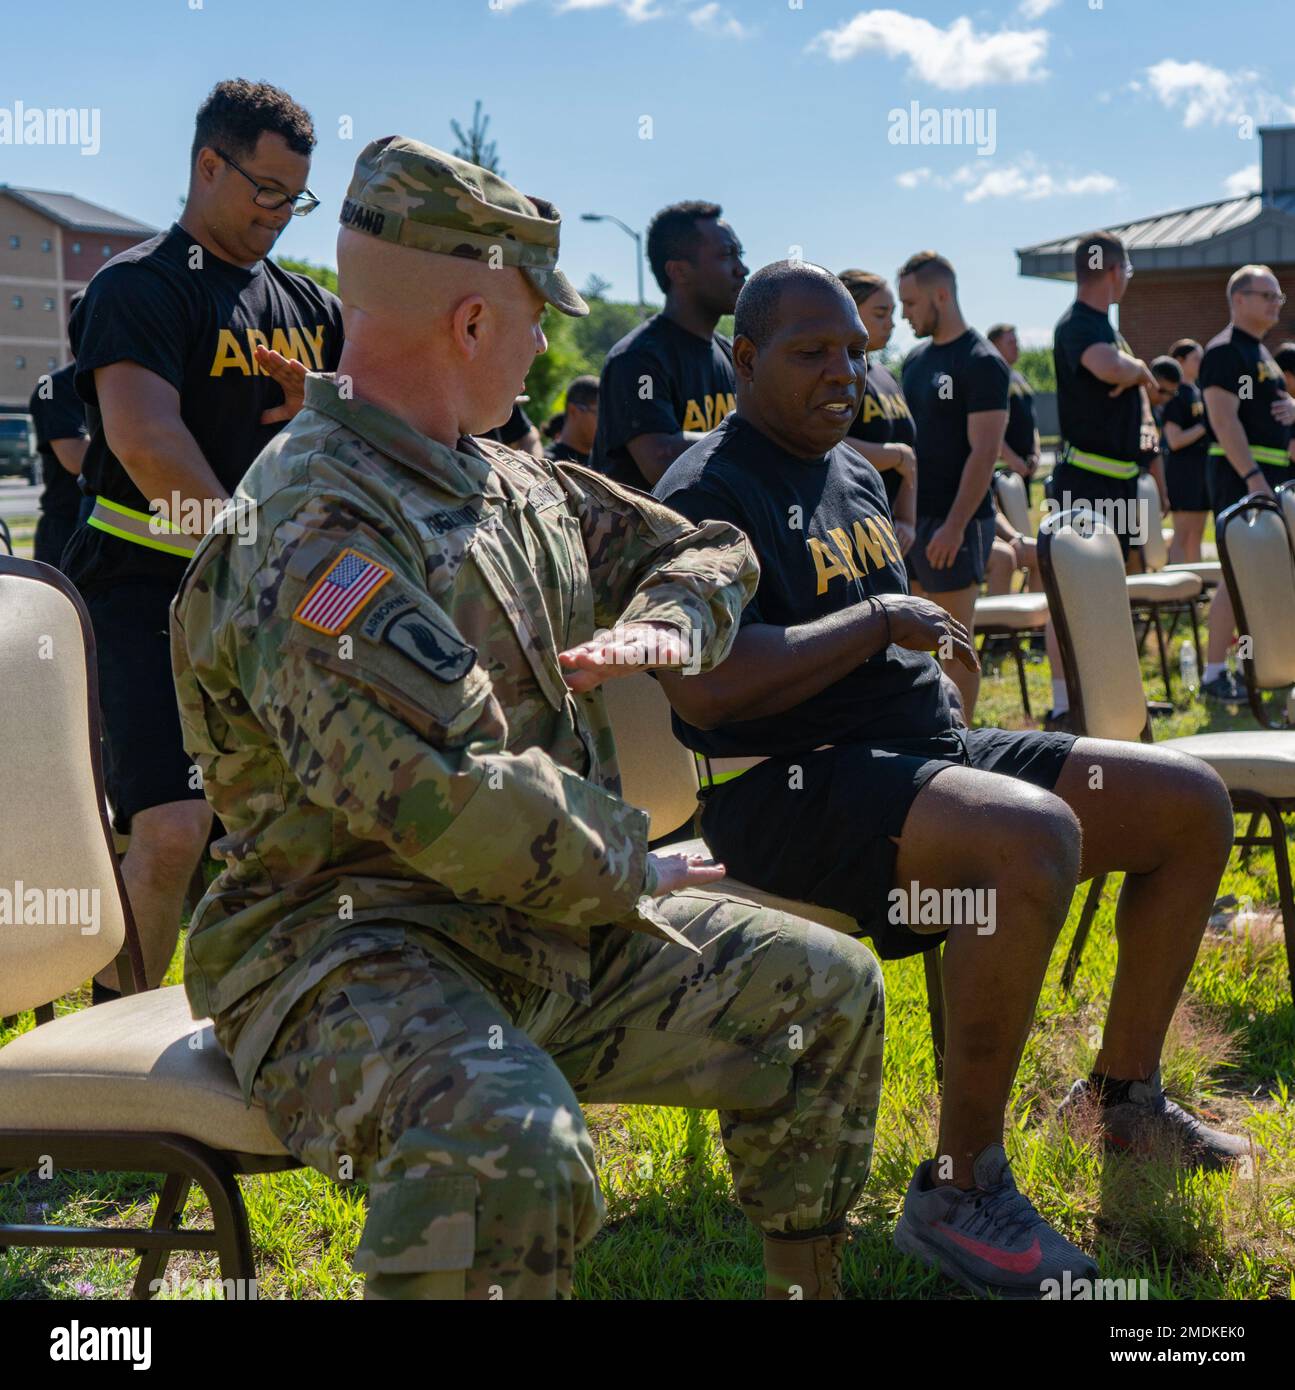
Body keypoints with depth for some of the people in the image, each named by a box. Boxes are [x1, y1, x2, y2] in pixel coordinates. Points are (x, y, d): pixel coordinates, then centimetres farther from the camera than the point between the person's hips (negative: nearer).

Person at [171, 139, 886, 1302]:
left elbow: (703, 548, 23)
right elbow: (451, 802, -31)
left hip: (555, 923, 9)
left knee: (826, 989, 12)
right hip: (355, 944, -9)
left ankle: (805, 1284, 29)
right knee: (512, 1152, -40)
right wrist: (631, 868, -14)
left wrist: (659, 625, -1)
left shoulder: (509, 483, 10)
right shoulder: (313, 538, -21)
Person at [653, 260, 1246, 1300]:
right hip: (797, 786, -9)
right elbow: (704, 690, -24)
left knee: (1192, 803, 3)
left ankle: (1125, 1092, 18)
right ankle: (960, 1187, -24)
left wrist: (937, 655, 8)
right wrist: (879, 621, -14)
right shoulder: (709, 493, -10)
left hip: (925, 747, 10)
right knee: (1033, 834, -38)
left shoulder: (857, 471, 19)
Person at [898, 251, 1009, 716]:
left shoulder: (981, 362, -10)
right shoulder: (916, 359, 14)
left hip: (953, 524, -8)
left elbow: (985, 452, -16)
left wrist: (955, 525, -22)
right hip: (910, 518, 8)